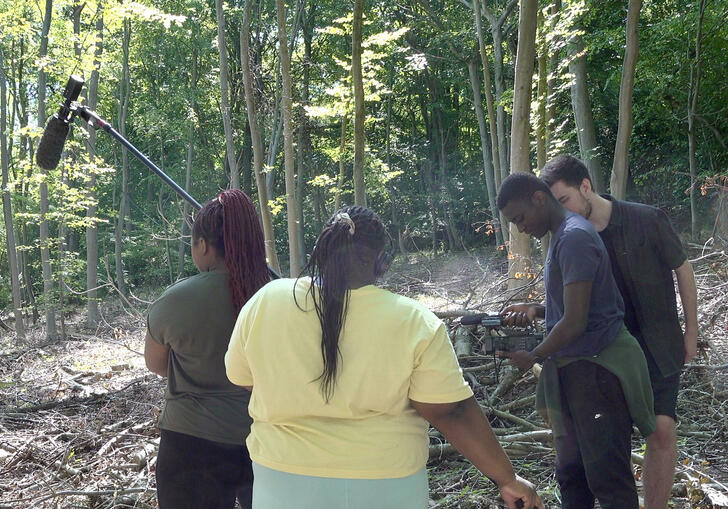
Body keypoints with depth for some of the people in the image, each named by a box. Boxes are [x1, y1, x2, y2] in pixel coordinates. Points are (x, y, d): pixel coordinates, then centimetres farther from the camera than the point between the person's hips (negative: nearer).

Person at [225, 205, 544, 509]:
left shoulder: (264, 302, -8)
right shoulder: (414, 322, -14)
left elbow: (241, 378, 5)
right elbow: (453, 413, -14)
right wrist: (506, 478, -4)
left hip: (284, 483, 2)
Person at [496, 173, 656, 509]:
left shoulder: (574, 238, -19)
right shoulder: (561, 237, 13)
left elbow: (575, 322, -22)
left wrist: (533, 357, -8)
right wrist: (535, 310, 6)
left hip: (596, 369, -10)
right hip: (571, 368, 10)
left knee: (607, 478, -2)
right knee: (571, 473, 16)